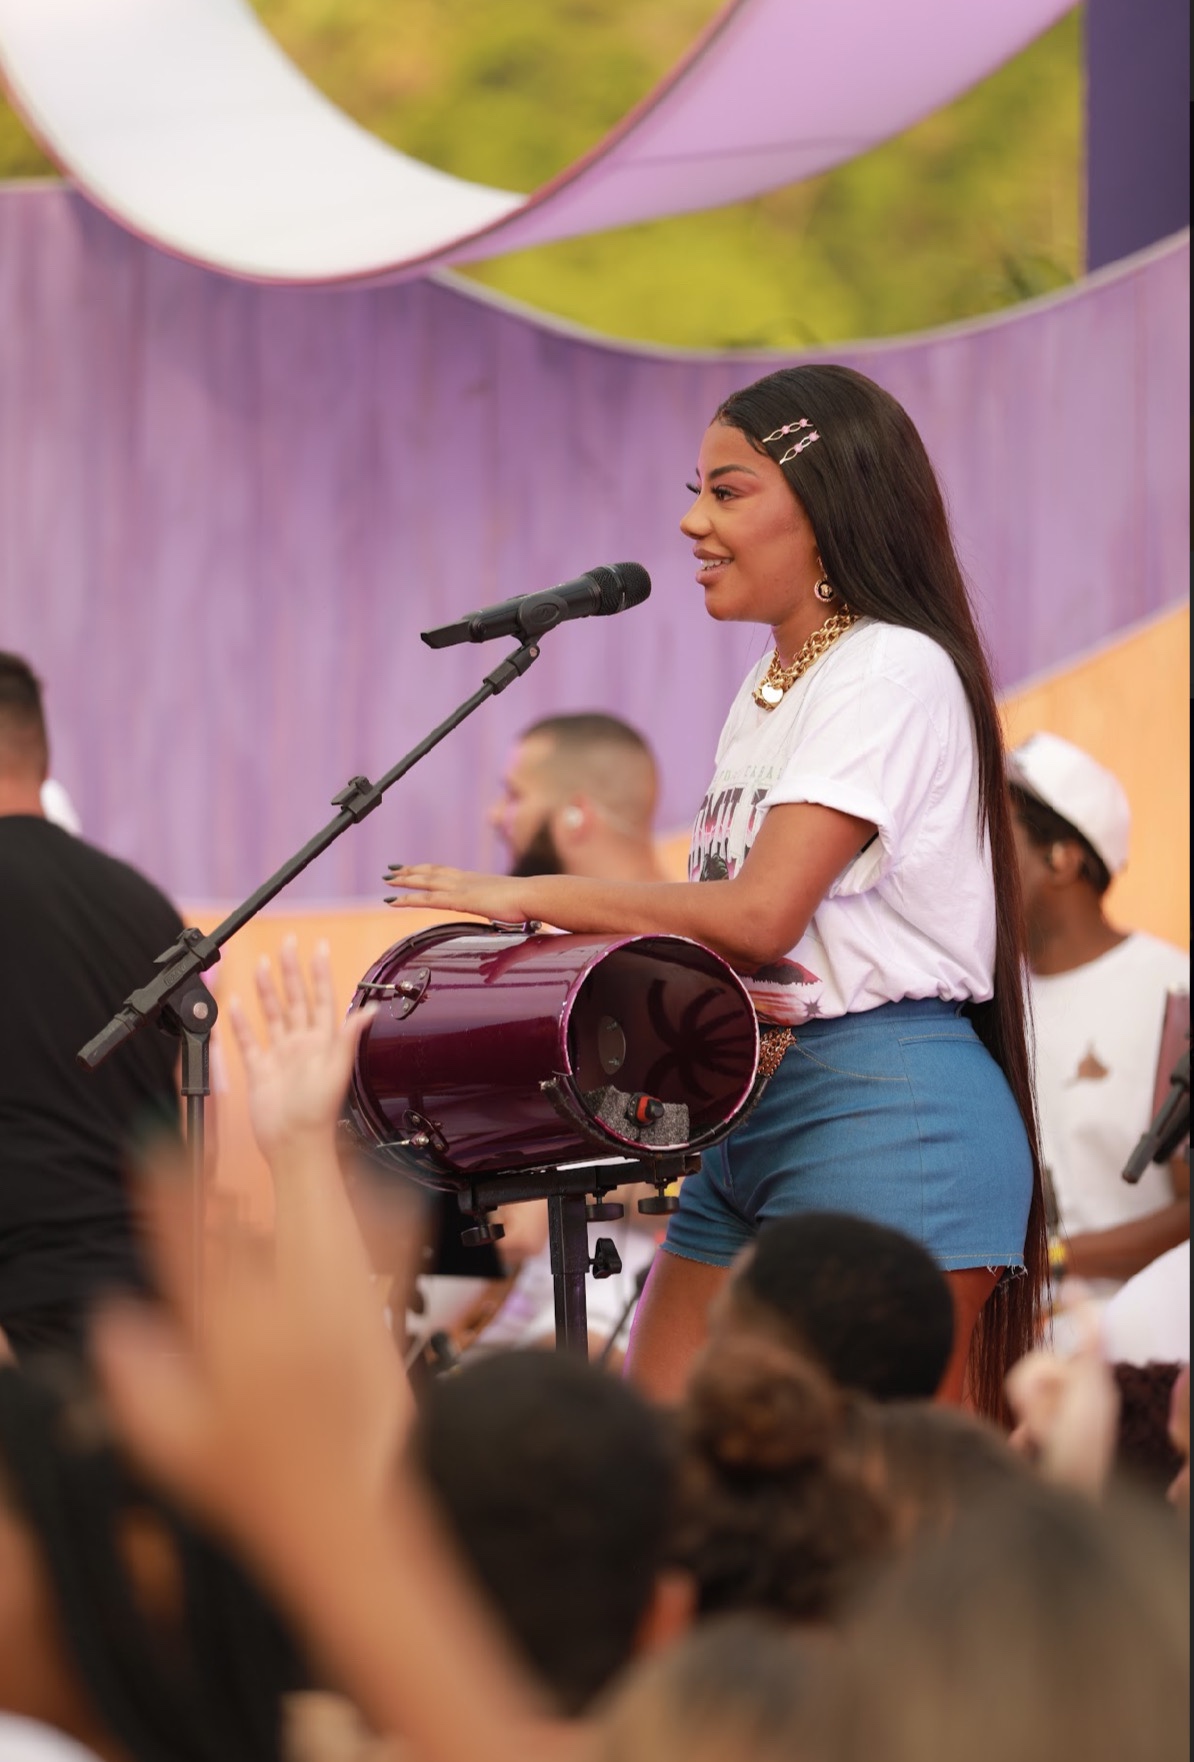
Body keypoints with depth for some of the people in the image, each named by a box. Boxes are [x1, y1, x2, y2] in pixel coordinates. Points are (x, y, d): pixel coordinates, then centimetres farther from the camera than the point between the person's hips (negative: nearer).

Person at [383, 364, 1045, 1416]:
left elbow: (760, 914, -19)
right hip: (751, 1116, 10)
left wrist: (534, 897, -12)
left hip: (889, 1116, -10)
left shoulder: (894, 672, -12)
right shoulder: (767, 691, 19)